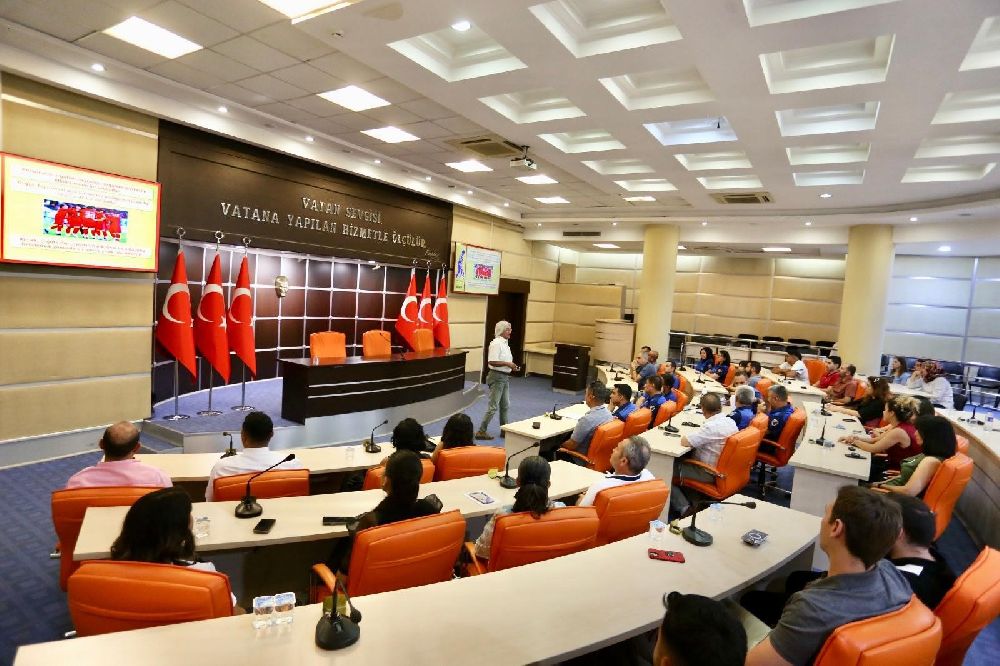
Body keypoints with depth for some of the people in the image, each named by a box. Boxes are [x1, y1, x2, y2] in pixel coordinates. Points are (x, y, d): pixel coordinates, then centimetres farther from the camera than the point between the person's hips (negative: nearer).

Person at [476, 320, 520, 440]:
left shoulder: (505, 343, 13)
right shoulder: (496, 343, -17)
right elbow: (492, 361, -25)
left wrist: (512, 366, 8)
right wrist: (508, 364, -22)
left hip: (505, 376, 10)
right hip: (497, 377, -10)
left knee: (505, 405, 17)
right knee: (493, 406, -6)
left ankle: (504, 430, 29)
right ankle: (481, 431, 2)